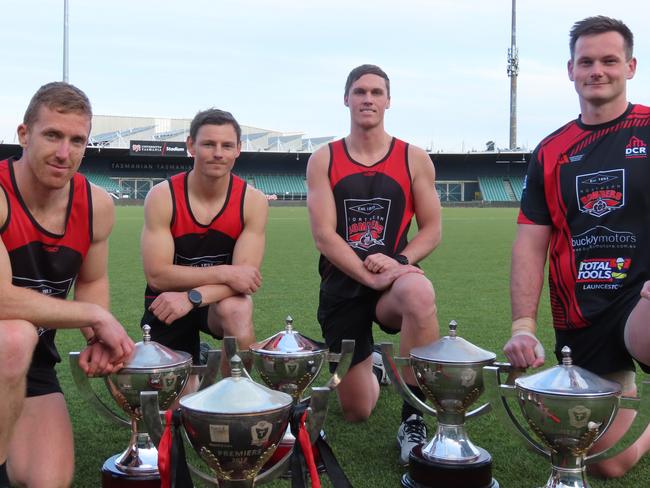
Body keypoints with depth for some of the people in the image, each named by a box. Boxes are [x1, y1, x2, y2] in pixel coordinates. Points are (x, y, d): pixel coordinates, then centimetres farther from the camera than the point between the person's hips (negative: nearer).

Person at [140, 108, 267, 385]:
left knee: (238, 310, -36)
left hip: (220, 300, 0)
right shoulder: (162, 197, -18)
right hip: (167, 303, 0)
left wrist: (192, 297, -36)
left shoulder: (253, 201, -15)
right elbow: (156, 275, -23)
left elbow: (243, 278, -21)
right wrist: (223, 273, -30)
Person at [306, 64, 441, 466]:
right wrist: (370, 275, -21)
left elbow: (432, 230, 1)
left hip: (395, 282, -1)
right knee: (357, 412, 5)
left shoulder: (414, 159, 1)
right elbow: (324, 235, -8)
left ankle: (414, 419, -24)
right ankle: (370, 368, 44)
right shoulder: (323, 161, 0)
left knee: (419, 293, -41)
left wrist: (400, 262, -18)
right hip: (342, 287, 1)